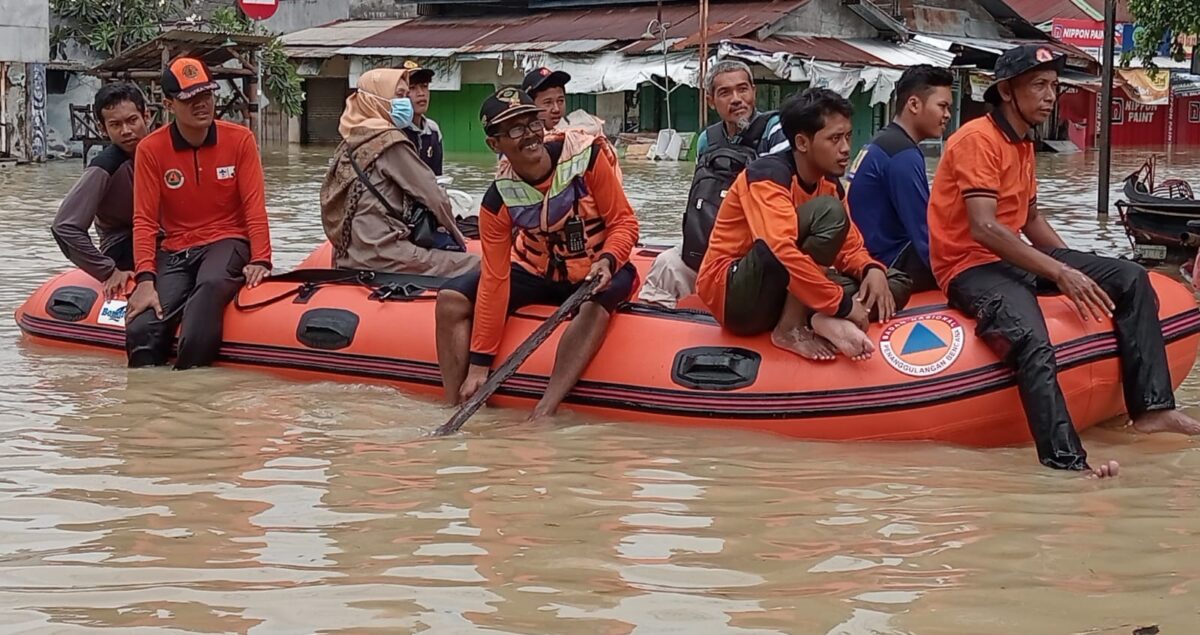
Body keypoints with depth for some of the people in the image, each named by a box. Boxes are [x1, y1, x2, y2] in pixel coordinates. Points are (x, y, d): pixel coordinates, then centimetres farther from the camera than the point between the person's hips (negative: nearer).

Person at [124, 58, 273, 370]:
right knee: (141, 330, -23)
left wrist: (260, 260, -18)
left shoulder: (240, 139, -1)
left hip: (227, 242, -1)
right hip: (174, 252, 1)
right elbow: (145, 220, -4)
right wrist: (146, 280, -17)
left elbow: (254, 206, -3)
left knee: (212, 284, -39)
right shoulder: (151, 150, -2)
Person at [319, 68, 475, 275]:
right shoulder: (389, 141, -6)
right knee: (475, 268, -14)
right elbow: (434, 196, -5)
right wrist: (455, 235, 11)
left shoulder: (351, 143, 17)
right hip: (382, 256, -9)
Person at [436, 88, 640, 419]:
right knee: (452, 298, -13)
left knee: (593, 303, -39)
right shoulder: (498, 200, -14)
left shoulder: (587, 156, -20)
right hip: (536, 274, 3)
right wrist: (480, 363, -17)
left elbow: (624, 221, -12)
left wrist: (607, 261, -35)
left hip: (597, 273, -3)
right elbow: (494, 281, -14)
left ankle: (542, 416, -43)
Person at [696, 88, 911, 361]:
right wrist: (841, 303, -30)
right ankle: (790, 328, -27)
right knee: (828, 212, -24)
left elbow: (851, 247, 11)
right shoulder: (768, 175, -19)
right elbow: (782, 250, -33)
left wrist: (872, 269, -13)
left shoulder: (830, 183, 6)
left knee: (895, 285, 1)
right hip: (734, 297, -9)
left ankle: (823, 320, -25)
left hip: (784, 294, 9)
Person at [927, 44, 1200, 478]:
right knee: (1034, 345, -37)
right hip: (972, 267, -10)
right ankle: (1065, 460, -46)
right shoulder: (978, 140, -15)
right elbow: (984, 229, -25)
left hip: (1016, 258, 10)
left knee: (1130, 279, 2)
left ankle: (1151, 406, -4)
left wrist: (1075, 269, 11)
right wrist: (1060, 272, -26)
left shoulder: (1022, 144, 17)